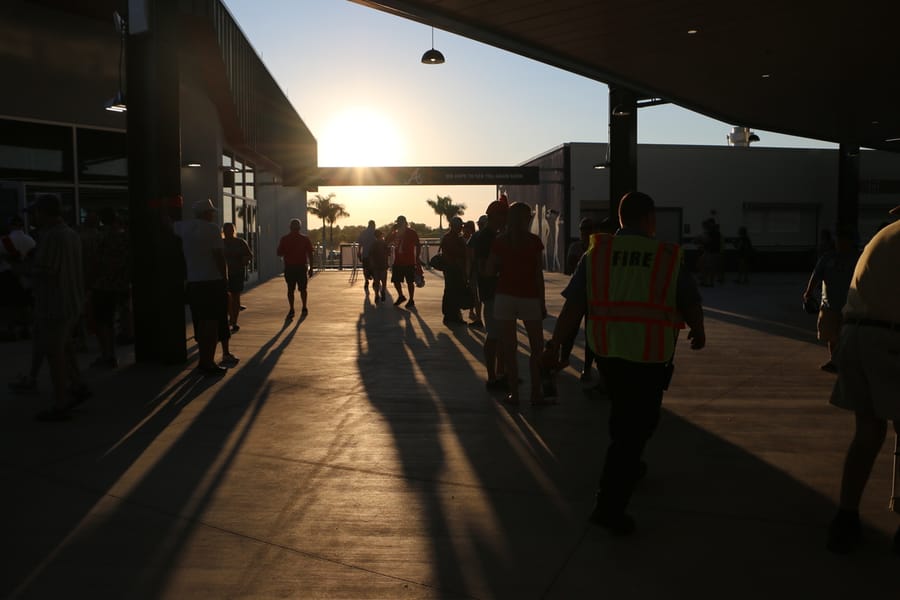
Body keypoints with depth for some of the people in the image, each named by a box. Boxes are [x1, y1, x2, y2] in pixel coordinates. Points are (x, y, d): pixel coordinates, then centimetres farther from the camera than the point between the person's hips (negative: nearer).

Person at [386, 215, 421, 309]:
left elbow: (418, 246, -5)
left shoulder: (412, 232, -5)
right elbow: (386, 242, 4)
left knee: (410, 282, 1)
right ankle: (401, 296, 29)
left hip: (409, 262, -5)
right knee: (395, 280, 8)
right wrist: (392, 230, -3)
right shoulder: (395, 233, 10)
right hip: (398, 262, 5)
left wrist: (417, 258, -11)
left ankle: (411, 300, 11)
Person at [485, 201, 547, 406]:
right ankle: (536, 394, 8)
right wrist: (542, 302, 2)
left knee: (509, 347, 5)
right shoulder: (534, 242, -3)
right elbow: (539, 275, -4)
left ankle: (514, 393, 6)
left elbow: (489, 271, 0)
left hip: (504, 296, 2)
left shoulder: (499, 241, 2)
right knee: (536, 347, 10)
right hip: (529, 298, -1)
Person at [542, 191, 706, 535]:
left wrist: (555, 345, -3)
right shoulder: (668, 257, -6)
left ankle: (628, 467, 46)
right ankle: (609, 507, 1)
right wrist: (698, 333, 22)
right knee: (636, 425, 3)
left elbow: (573, 304, -7)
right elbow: (691, 304, 2)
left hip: (606, 351, 4)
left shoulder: (597, 252, -2)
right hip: (650, 356, -4)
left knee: (624, 414, 27)